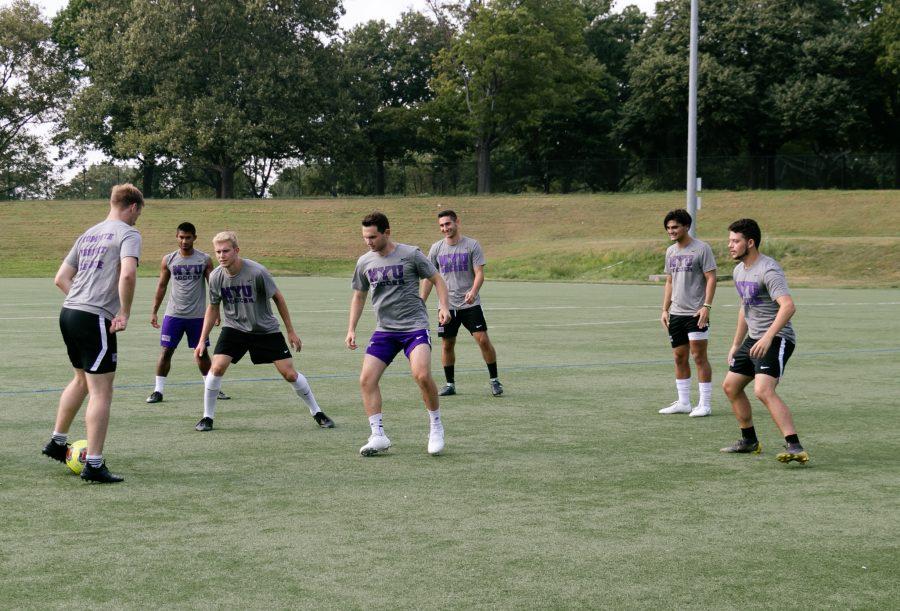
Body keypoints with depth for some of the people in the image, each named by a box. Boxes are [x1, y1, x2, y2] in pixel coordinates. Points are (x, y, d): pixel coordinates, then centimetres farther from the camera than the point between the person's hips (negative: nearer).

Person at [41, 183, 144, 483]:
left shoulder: (89, 234, 19)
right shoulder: (128, 234, -5)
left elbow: (61, 278, 20)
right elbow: (128, 273, -23)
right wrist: (124, 313, -14)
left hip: (68, 313, 8)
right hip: (95, 320, -8)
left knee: (82, 380, 27)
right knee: (101, 393, -4)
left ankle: (57, 442, 38)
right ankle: (94, 465, -5)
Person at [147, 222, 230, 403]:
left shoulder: (204, 260, -1)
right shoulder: (168, 260, 2)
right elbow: (161, 286, 9)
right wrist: (154, 312, 6)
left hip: (197, 315, 0)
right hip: (173, 314, 0)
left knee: (202, 353, 7)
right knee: (166, 351, -4)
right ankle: (158, 390, 2)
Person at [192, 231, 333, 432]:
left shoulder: (257, 272, -24)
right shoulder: (216, 276, -13)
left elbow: (277, 298, -10)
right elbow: (213, 308, 4)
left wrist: (291, 332, -4)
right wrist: (202, 340, 0)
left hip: (266, 329, -2)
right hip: (234, 328, 2)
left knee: (290, 373, -3)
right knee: (217, 367, -18)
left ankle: (317, 413, 16)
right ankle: (207, 417, -1)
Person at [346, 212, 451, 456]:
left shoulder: (411, 254, -6)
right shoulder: (365, 262, 6)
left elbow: (437, 280, 3)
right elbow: (358, 296, 19)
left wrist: (444, 307, -12)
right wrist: (352, 329, 12)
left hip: (414, 326, -5)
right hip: (384, 330, 5)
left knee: (422, 375, -23)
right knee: (366, 380, -8)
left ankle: (436, 427, -2)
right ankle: (378, 436, 0)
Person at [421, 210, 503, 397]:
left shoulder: (472, 245, -3)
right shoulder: (436, 248, 6)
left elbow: (479, 273, -8)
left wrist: (473, 291, -26)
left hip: (470, 304, -3)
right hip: (447, 305, 3)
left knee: (483, 340, -10)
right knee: (447, 344, 3)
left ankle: (494, 380, 3)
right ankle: (450, 384, 16)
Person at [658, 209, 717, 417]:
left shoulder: (701, 248, -7)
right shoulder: (671, 251, 13)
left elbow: (711, 278, -10)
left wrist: (706, 306, -18)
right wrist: (665, 309, 13)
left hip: (696, 313, -7)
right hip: (676, 314, 7)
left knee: (699, 356, -5)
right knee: (679, 357, 9)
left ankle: (705, 404, 0)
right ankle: (683, 402, 17)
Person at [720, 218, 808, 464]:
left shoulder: (768, 270, -19)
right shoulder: (739, 270, 12)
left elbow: (788, 306, -32)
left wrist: (768, 337, -40)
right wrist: (736, 345, 26)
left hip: (776, 340, -10)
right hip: (753, 339, 10)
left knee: (763, 390, -26)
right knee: (730, 386, 16)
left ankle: (795, 447, -29)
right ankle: (749, 441, 30)